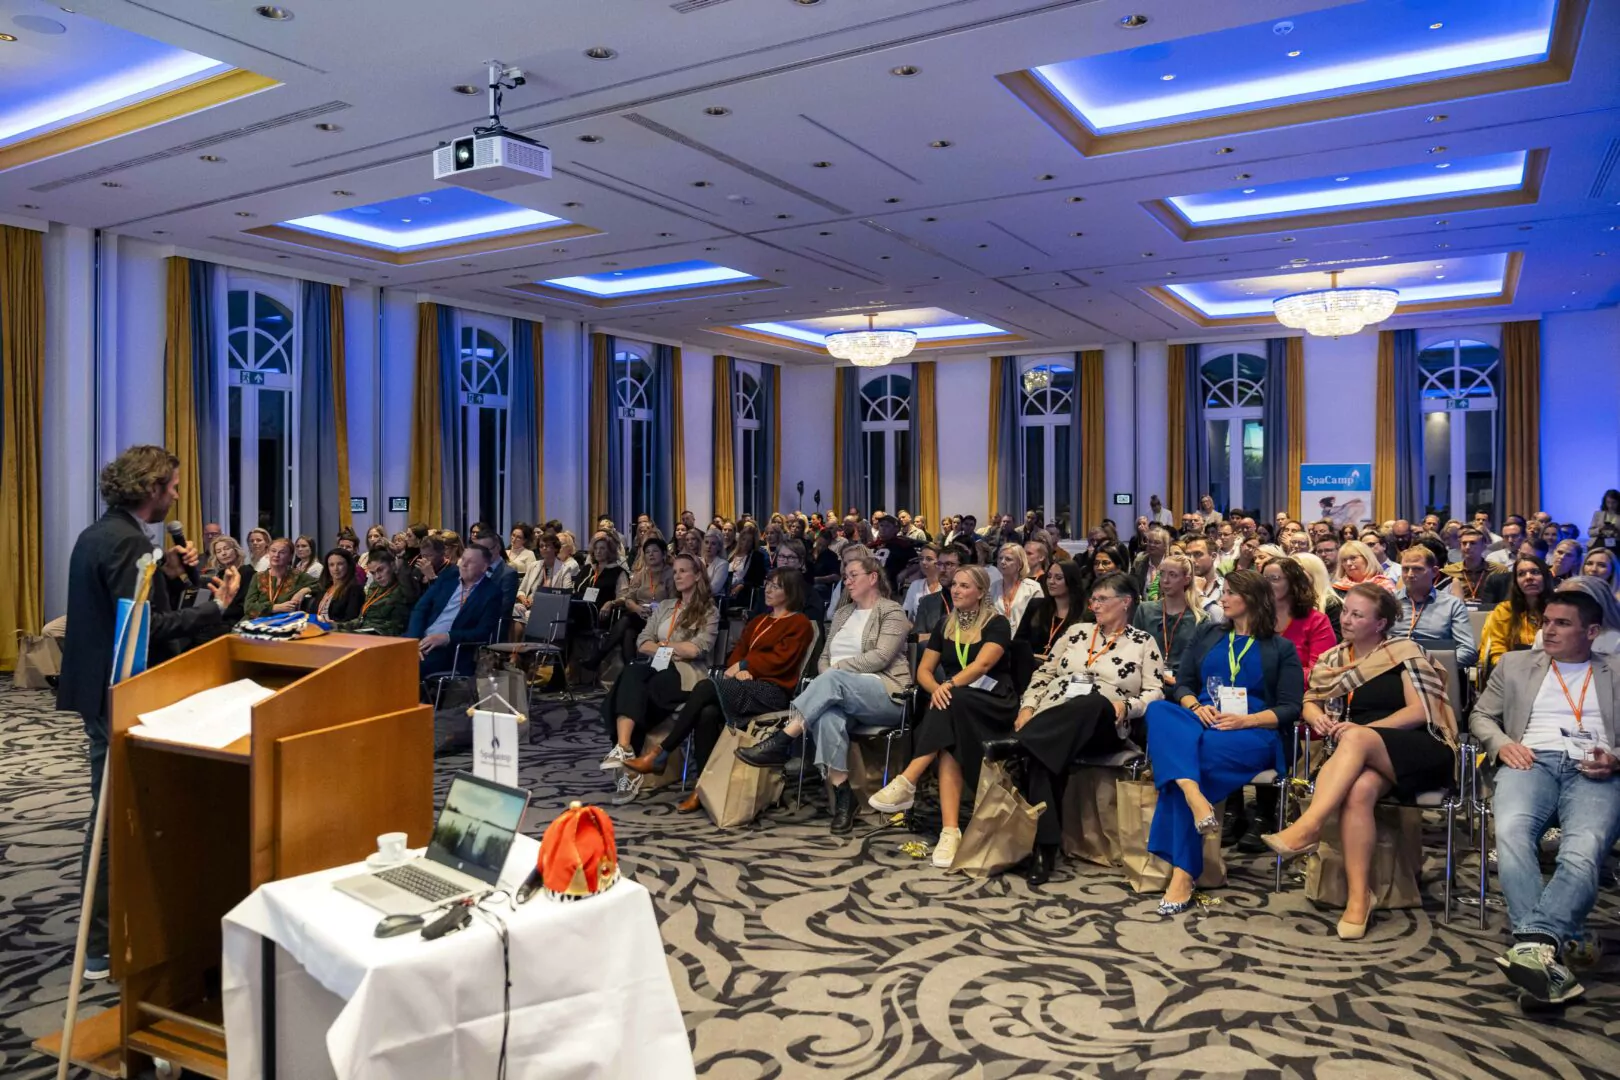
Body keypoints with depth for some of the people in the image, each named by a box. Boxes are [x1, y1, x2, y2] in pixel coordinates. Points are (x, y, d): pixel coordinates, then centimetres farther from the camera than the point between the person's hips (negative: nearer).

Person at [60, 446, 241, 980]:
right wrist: (216, 606, -21)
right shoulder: (127, 541, -19)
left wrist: (168, 575, 6)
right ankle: (103, 949, 6)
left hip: (105, 690, 11)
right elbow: (144, 628, -26)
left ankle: (106, 931, 34)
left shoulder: (99, 534, 12)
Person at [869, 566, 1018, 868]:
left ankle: (907, 783, -39)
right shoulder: (945, 625, 15)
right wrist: (937, 689, -13)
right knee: (948, 745, -32)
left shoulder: (997, 624, -1)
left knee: (954, 703, -38)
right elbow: (923, 670, 10)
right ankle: (950, 830, -42)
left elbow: (982, 664, -18)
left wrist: (951, 685, -34)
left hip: (992, 703, -3)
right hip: (954, 704, 4)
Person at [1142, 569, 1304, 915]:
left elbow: (1290, 709, 3)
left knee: (1191, 755, -36)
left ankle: (1182, 872, -35)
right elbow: (1182, 684, 17)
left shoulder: (1281, 648, 12)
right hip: (1199, 724, 4)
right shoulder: (1206, 635, 23)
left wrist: (1245, 720, -14)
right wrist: (1195, 706, -7)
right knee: (1158, 711, -32)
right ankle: (1194, 796, -53)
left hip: (1253, 734, -4)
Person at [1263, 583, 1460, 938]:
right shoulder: (1334, 659, 19)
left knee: (1357, 738, -36)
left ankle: (1307, 828, -45)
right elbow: (1310, 701, 18)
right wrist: (1317, 716, -8)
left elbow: (1420, 711, -4)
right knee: (1359, 789, -34)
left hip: (1417, 753, -3)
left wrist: (1363, 730, -16)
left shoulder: (1404, 652, 4)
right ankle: (1358, 895, -34)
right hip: (1362, 757, 3)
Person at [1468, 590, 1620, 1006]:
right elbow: (1480, 715, 22)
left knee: (1584, 850, -34)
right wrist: (1502, 743, 0)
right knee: (1511, 832, -34)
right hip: (1532, 761, 1)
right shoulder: (1515, 664, 25)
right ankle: (1543, 949, -42)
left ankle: (1535, 942, -48)